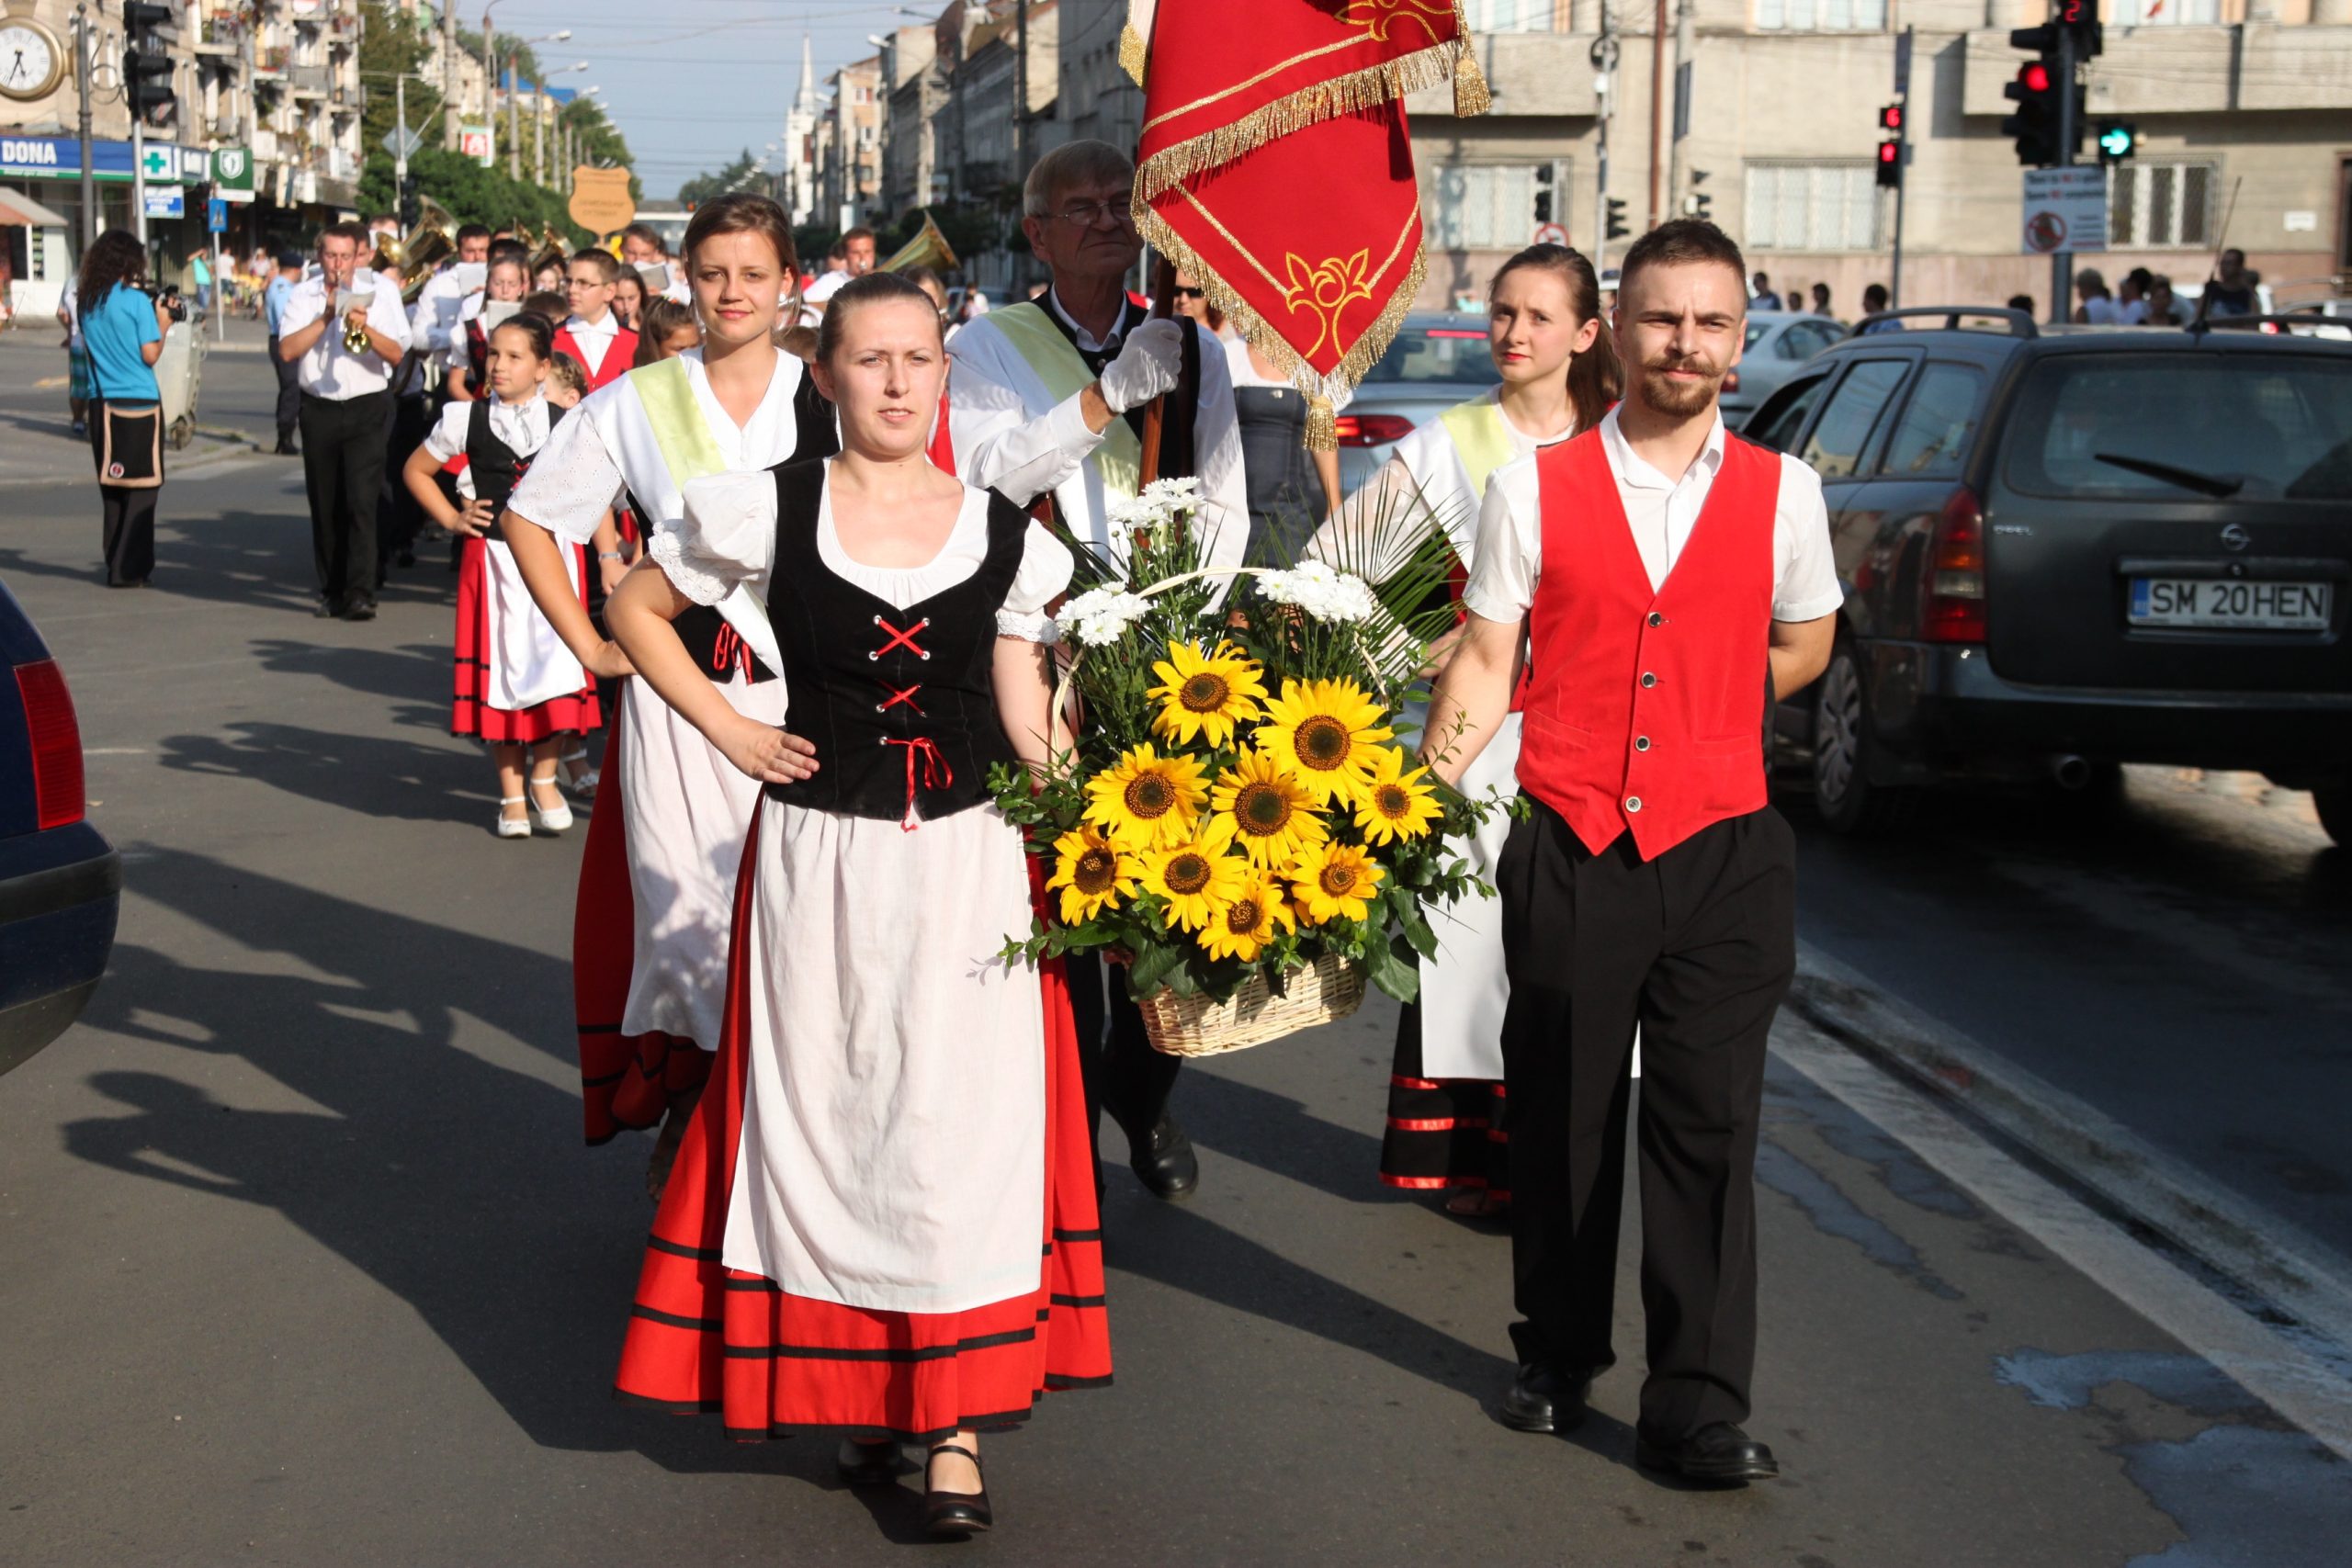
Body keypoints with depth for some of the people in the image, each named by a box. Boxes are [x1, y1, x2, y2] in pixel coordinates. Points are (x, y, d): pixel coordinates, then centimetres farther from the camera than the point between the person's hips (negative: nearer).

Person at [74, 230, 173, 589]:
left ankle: (115, 564, 17)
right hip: (139, 402, -6)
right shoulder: (136, 300, -10)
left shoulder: (87, 301, 6)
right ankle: (130, 569, -1)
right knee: (142, 487, 1)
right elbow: (150, 355, -12)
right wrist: (162, 326, 5)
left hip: (101, 403, 6)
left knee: (111, 487, 13)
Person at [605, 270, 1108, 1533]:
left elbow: (1028, 719, 4)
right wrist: (726, 729, 2)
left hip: (968, 861, 0)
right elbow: (635, 609, 11)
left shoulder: (1005, 536, 4)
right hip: (819, 858, 0)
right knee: (827, 1117, 7)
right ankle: (851, 1389, 22)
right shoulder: (766, 510, -1)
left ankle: (958, 1415, 5)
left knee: (961, 1122, -2)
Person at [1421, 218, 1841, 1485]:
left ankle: (1697, 1411, 4)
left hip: (1721, 852, 0)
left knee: (1708, 1125, -2)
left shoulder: (1781, 491, 4)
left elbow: (1803, 643, 19)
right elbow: (1486, 663, 1)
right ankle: (1557, 1357, 30)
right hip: (1571, 850, 0)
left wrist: (1697, 715, 11)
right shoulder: (1535, 485, 2)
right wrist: (1428, 786, -10)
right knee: (1561, 1119, 12)